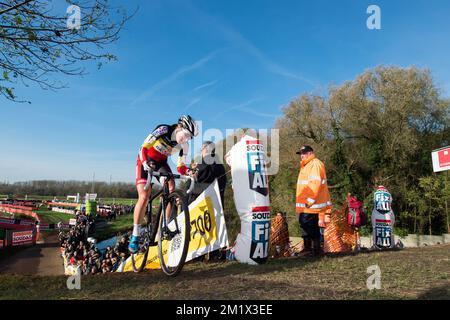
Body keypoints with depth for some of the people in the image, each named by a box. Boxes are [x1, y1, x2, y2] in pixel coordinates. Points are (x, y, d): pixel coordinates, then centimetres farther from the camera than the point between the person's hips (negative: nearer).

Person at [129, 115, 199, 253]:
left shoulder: (183, 145, -14)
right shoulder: (163, 130, -27)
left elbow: (180, 167, -11)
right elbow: (143, 148, -26)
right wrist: (146, 164, -43)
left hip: (161, 163, 4)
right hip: (146, 161, -4)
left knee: (171, 189, -20)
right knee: (144, 196, -17)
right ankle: (135, 236, -9)